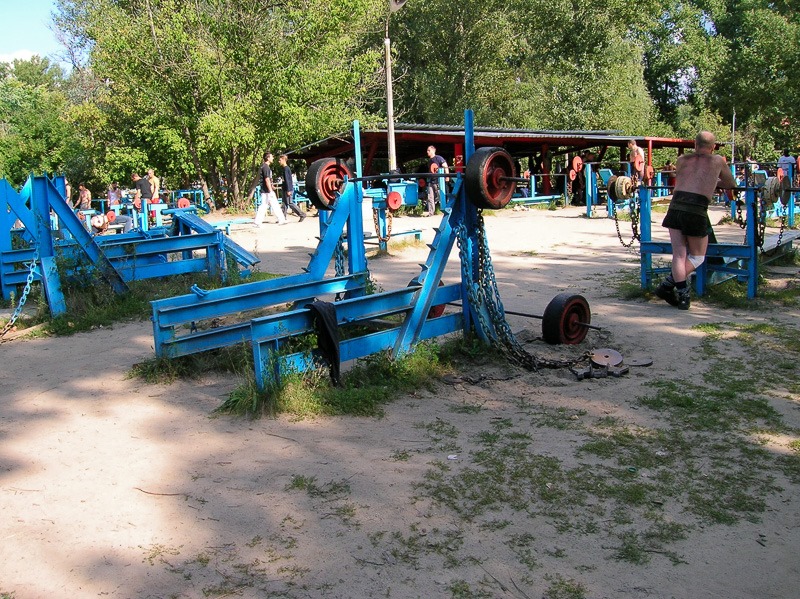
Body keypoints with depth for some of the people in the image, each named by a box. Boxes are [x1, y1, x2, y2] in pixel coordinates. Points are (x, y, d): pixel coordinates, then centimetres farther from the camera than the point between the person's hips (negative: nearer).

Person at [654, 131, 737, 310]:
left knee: (679, 254, 8)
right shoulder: (718, 161, 15)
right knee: (697, 256, 11)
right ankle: (668, 285, -3)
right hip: (696, 210, -3)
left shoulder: (682, 160, 19)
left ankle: (682, 294, 3)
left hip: (675, 207, 3)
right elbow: (731, 184, 28)